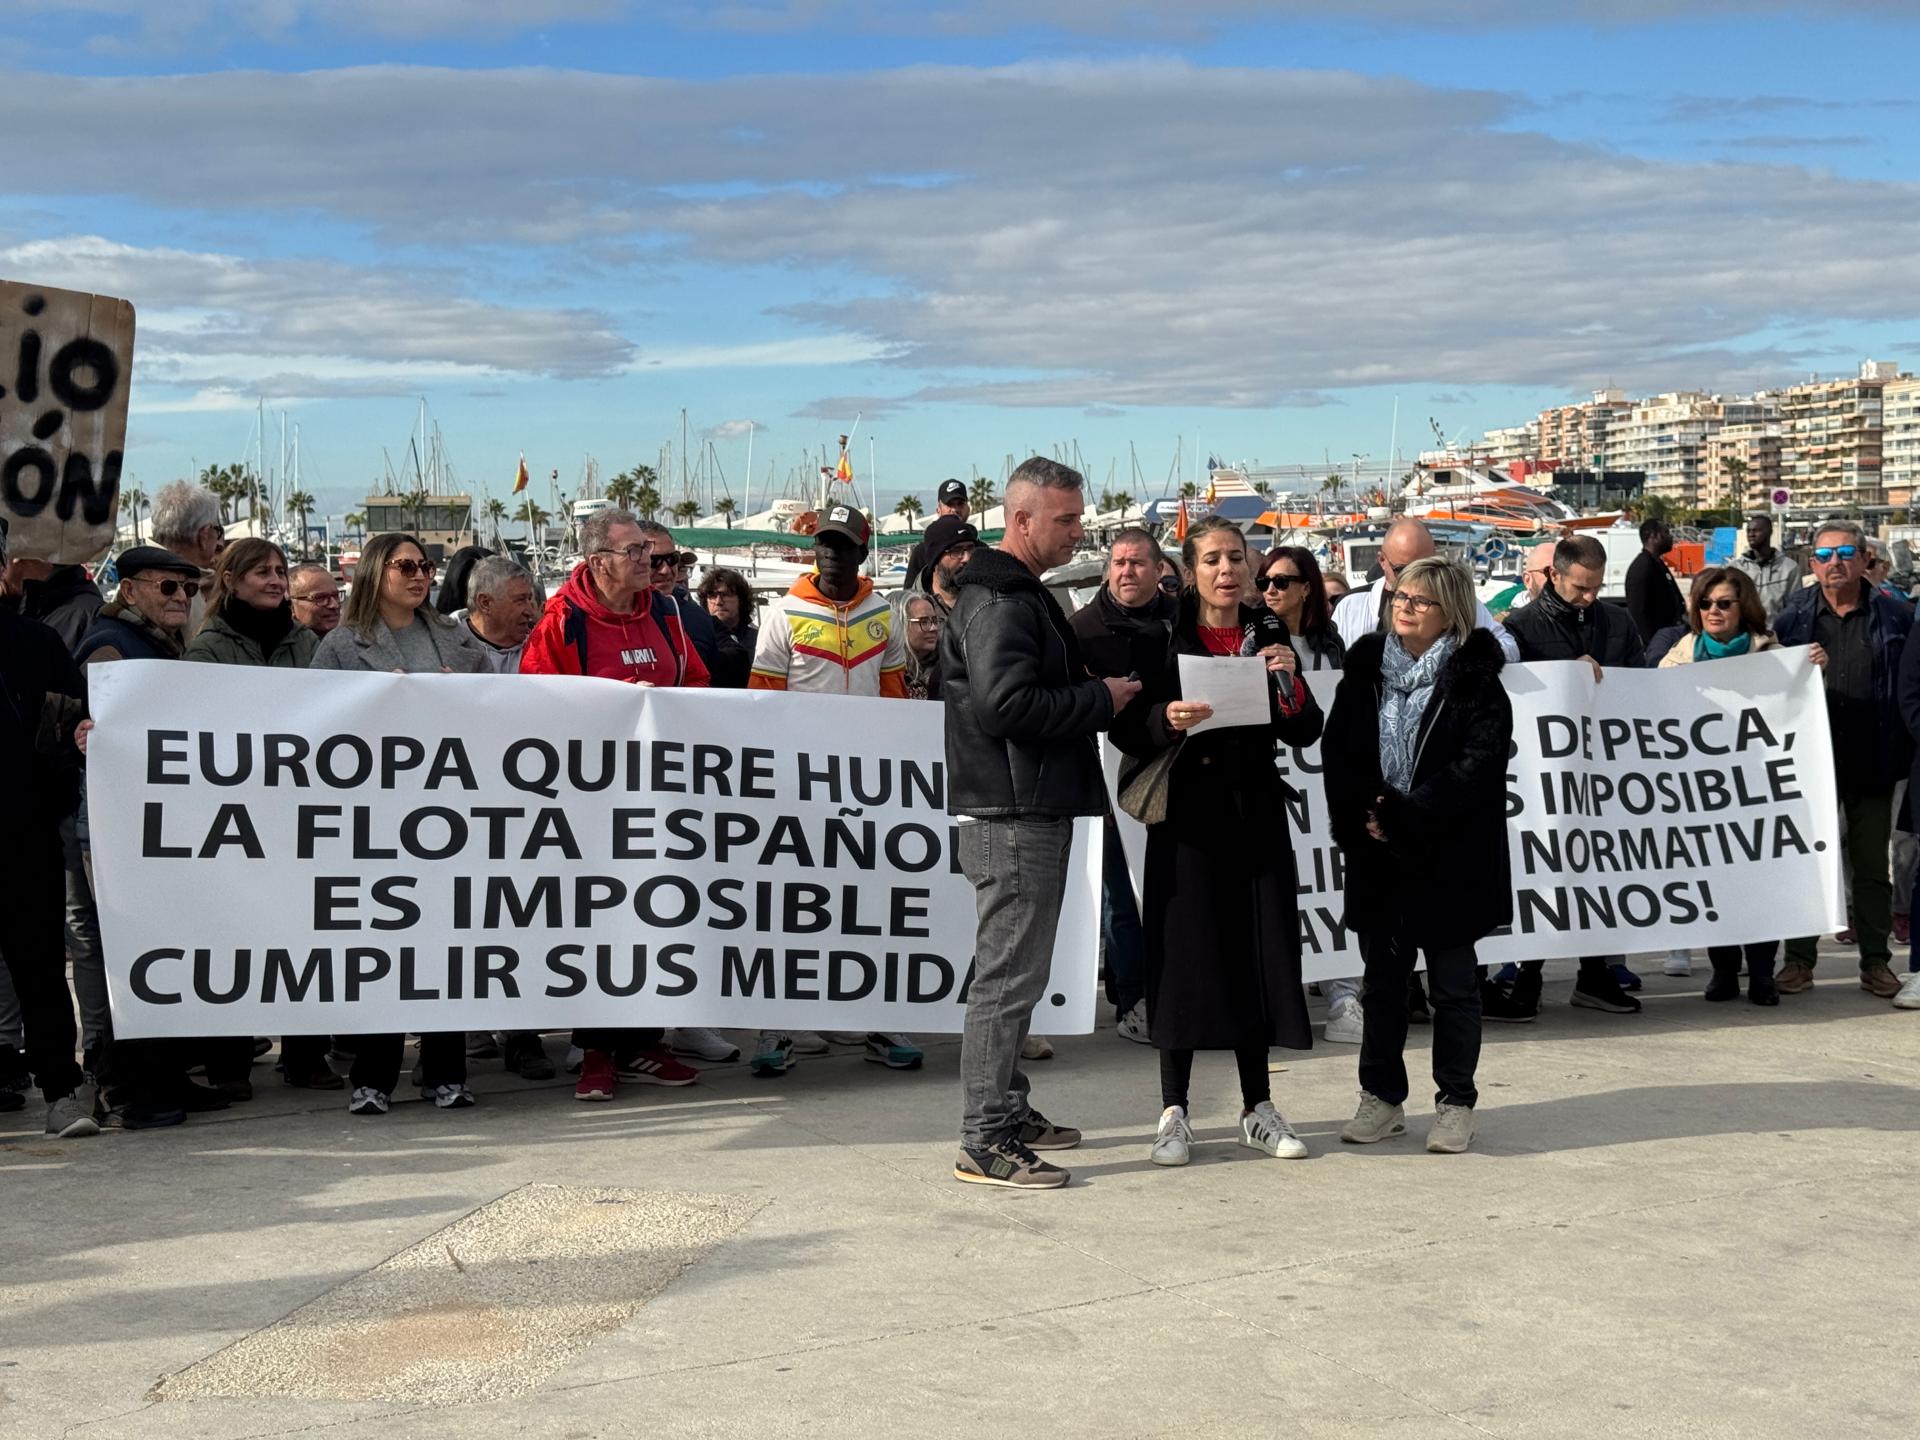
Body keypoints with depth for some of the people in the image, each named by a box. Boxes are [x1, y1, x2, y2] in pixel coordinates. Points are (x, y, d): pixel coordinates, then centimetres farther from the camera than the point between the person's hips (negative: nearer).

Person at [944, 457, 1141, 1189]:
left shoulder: (1023, 596, 19)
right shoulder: (998, 602, -15)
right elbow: (1005, 704, -25)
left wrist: (1096, 694, 10)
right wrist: (1100, 701, -15)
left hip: (1035, 810, 11)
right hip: (1011, 817, -11)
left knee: (1014, 971, 17)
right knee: (1009, 975, -8)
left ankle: (1008, 1112, 27)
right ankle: (985, 1143, -3)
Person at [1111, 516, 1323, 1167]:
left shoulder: (1268, 634, 8)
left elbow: (1305, 733, 5)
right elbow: (1124, 727, -4)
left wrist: (1288, 681, -13)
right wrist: (1167, 720, -23)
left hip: (1255, 813, 3)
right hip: (1185, 814, -3)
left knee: (1257, 952, 5)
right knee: (1183, 953, -2)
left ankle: (1258, 1109, 17)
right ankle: (1173, 1114, 8)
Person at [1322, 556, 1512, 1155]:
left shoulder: (1475, 680, -5)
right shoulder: (1365, 669, 7)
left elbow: (1476, 764, -14)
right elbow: (1337, 750, 3)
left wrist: (1403, 818, -18)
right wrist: (1360, 818, -12)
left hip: (1449, 854, -4)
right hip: (1376, 853, 4)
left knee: (1452, 982, 6)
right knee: (1382, 979, 12)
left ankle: (1456, 1104, 16)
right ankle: (1382, 1099, 22)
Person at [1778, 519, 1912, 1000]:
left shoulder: (1892, 617, 0)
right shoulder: (1793, 617, 0)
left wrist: (1901, 752, -6)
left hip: (1870, 762, 0)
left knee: (1872, 866, 9)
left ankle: (1875, 961, 19)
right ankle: (1800, 959, 15)